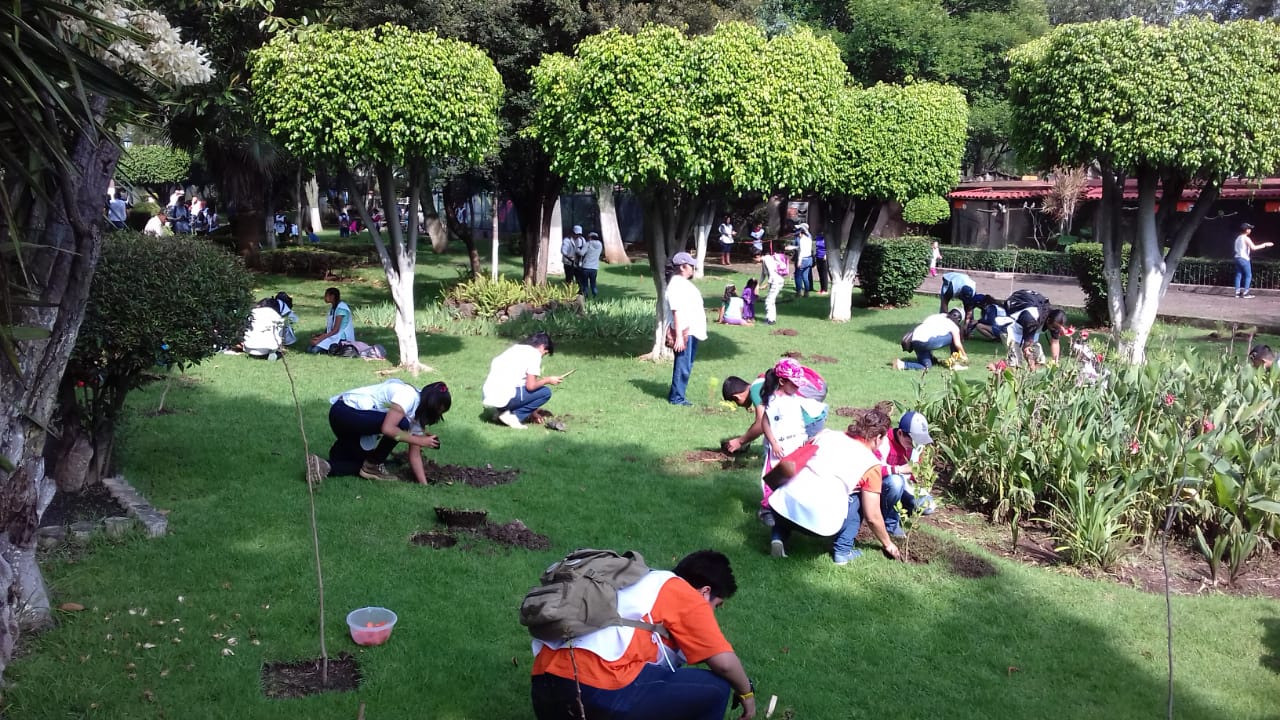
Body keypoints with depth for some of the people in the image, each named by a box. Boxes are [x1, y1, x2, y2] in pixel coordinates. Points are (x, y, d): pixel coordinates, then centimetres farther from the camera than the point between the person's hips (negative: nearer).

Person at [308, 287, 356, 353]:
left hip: (342, 338, -9)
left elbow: (335, 330, -20)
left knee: (315, 349, -23)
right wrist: (321, 334, -3)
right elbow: (330, 327, 14)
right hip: (333, 335, 9)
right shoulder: (332, 307, 14)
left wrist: (320, 339, -23)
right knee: (309, 349, -7)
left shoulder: (341, 308, -16)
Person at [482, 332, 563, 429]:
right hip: (503, 397, -8)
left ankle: (503, 411, 12)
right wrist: (548, 380, 10)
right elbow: (530, 386, -9)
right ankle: (513, 416, -2)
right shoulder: (535, 353, -2)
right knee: (545, 392, 4)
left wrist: (532, 410, 33)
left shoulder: (515, 348, 23)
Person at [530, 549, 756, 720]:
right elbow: (724, 662, 1)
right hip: (600, 691, -8)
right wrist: (746, 693, 20)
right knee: (715, 689, 7)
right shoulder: (687, 596, 8)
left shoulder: (646, 582, 31)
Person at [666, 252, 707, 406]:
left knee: (687, 366, 15)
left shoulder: (684, 283, 15)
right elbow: (677, 312, -22)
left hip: (692, 331, 10)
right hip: (684, 332, -10)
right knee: (682, 366, -5)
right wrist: (679, 336, -25)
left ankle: (676, 394, 24)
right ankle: (676, 398, 3)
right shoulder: (676, 285, -17)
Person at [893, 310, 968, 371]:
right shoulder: (953, 324, 13)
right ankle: (953, 365, 16)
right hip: (927, 341, -7)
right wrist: (964, 355, 25)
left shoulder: (937, 317, 30)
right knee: (953, 337, 12)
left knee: (926, 366, 13)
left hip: (914, 342, 7)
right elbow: (957, 344, 8)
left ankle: (901, 364, -6)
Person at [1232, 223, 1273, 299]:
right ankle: (1245, 293, -6)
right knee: (1248, 275, -2)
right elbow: (1253, 248, -20)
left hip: (1238, 258, 8)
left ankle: (1238, 292, 5)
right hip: (1244, 259, -8)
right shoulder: (1246, 238, -12)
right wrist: (1265, 245, -15)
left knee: (1238, 275, 7)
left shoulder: (1238, 238, 14)